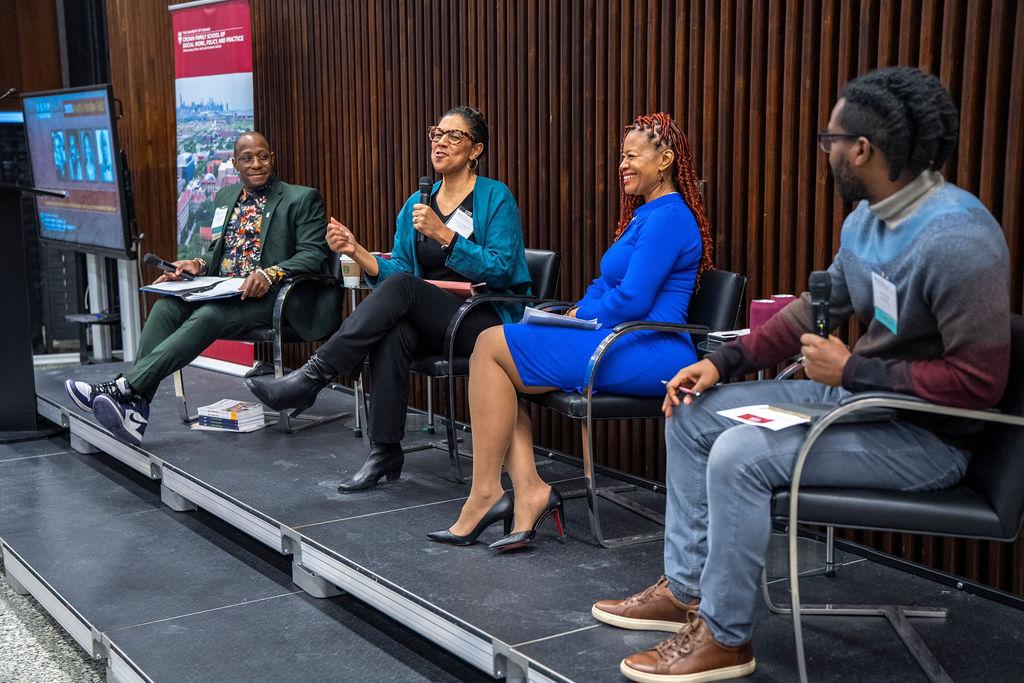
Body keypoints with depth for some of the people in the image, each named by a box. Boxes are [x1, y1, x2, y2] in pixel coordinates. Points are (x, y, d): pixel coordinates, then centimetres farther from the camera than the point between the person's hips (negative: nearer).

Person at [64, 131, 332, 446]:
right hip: (222, 291, 6)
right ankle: (135, 410, -32)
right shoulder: (225, 198, 21)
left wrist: (270, 273, -25)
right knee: (166, 307, -22)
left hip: (268, 296, -6)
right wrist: (199, 264, 2)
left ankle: (122, 387, -38)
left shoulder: (303, 199, 2)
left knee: (208, 316, -33)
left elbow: (313, 254, -8)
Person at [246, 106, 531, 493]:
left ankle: (312, 378, -32)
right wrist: (357, 252, -9)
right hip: (431, 324, 5)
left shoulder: (496, 197, -2)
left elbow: (501, 269, -14)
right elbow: (393, 271, 10)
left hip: (487, 320, -5)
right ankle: (384, 453, -28)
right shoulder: (416, 204, 14)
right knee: (393, 334, -32)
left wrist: (443, 234, -22)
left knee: (401, 286, -30)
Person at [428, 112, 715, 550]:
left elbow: (632, 300, -18)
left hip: (648, 354, -11)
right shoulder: (645, 214, 24)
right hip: (629, 350, 11)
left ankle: (486, 493, -11)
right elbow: (607, 283, 26)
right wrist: (577, 312, 7)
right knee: (494, 356, -2)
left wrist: (577, 319, -4)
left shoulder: (669, 217, -10)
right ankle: (529, 490, -12)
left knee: (492, 346, -15)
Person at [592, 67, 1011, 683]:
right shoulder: (867, 217, 1)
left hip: (926, 437, -9)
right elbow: (821, 306, 13)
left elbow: (979, 380, -27)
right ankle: (684, 589, 13)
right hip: (855, 395, 9)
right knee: (693, 415, 6)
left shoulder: (956, 238, -26)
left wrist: (853, 369, -21)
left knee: (740, 454, -25)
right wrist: (725, 361, 4)